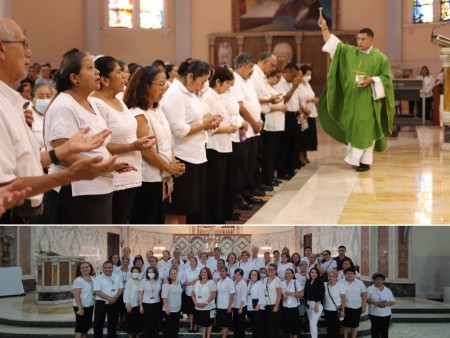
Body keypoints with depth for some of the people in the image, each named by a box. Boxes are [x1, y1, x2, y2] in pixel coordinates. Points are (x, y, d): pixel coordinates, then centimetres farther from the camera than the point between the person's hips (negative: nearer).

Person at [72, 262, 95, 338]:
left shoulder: (92, 279, 6)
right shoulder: (78, 280, -16)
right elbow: (76, 296, -19)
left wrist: (95, 305, 12)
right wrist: (80, 308, -23)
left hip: (90, 306, 8)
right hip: (81, 307, -8)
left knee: (87, 326, 14)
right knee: (80, 326, -3)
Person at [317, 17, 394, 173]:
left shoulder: (380, 58, -5)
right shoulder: (348, 52, 5)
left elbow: (386, 77, -4)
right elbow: (333, 43, 1)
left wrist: (372, 80, -20)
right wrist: (324, 28, -12)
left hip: (368, 100, -4)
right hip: (351, 99, 4)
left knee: (366, 129, -2)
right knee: (352, 129, 9)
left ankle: (365, 161, 4)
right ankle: (356, 158, 19)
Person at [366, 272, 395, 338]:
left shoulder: (387, 290, 10)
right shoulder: (370, 289, 0)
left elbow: (393, 302, 9)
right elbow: (366, 300, -8)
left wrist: (386, 304, -13)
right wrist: (376, 303, -20)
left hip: (386, 314, 3)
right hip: (375, 314, -3)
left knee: (385, 332, 6)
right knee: (375, 331, -4)